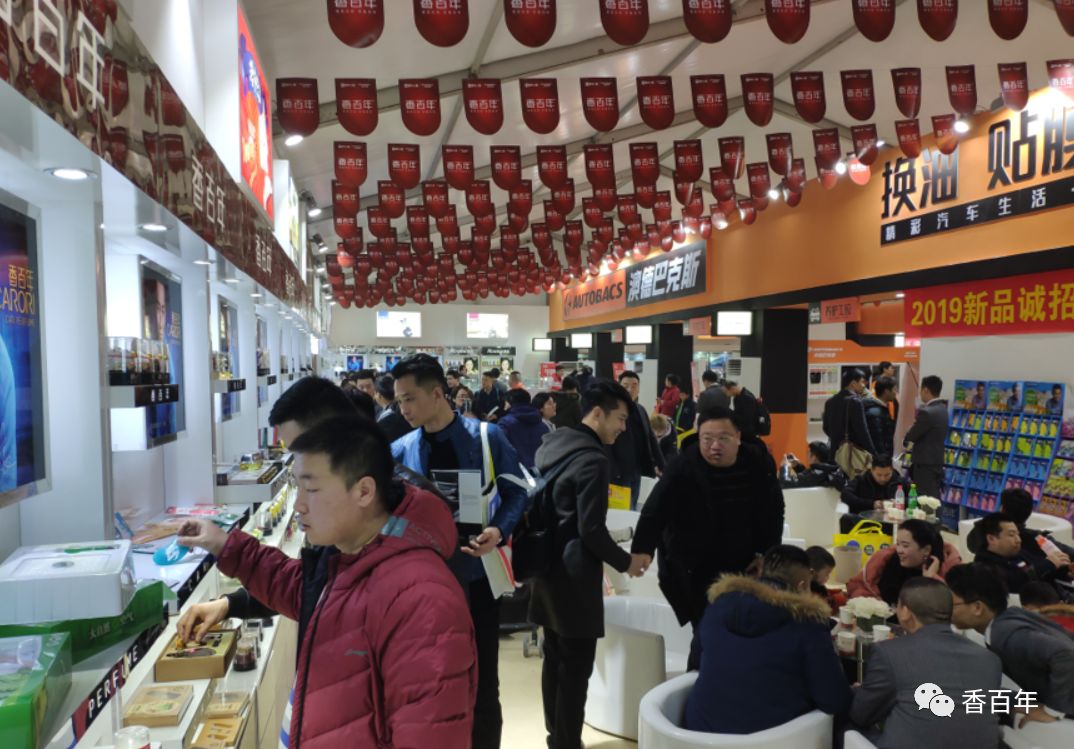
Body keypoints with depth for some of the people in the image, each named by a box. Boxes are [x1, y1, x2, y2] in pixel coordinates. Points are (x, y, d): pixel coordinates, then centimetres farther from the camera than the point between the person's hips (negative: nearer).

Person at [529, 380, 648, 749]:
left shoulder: (552, 442, 7)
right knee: (576, 665, 2)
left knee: (555, 657, 18)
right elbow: (591, 531, -22)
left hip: (548, 565, 9)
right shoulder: (593, 459, -20)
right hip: (574, 573, -9)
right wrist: (626, 561, -7)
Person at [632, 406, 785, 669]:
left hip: (742, 567, 5)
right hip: (693, 572, -5)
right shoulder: (683, 469, -21)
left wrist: (766, 554, 1)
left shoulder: (758, 462, -8)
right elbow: (654, 514, -22)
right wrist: (642, 553, -34)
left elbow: (773, 511, 6)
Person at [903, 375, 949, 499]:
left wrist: (905, 441, 7)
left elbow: (910, 437, -12)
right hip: (936, 462, 10)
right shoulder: (942, 409, 10)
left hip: (925, 464, -10)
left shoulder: (927, 412, -21)